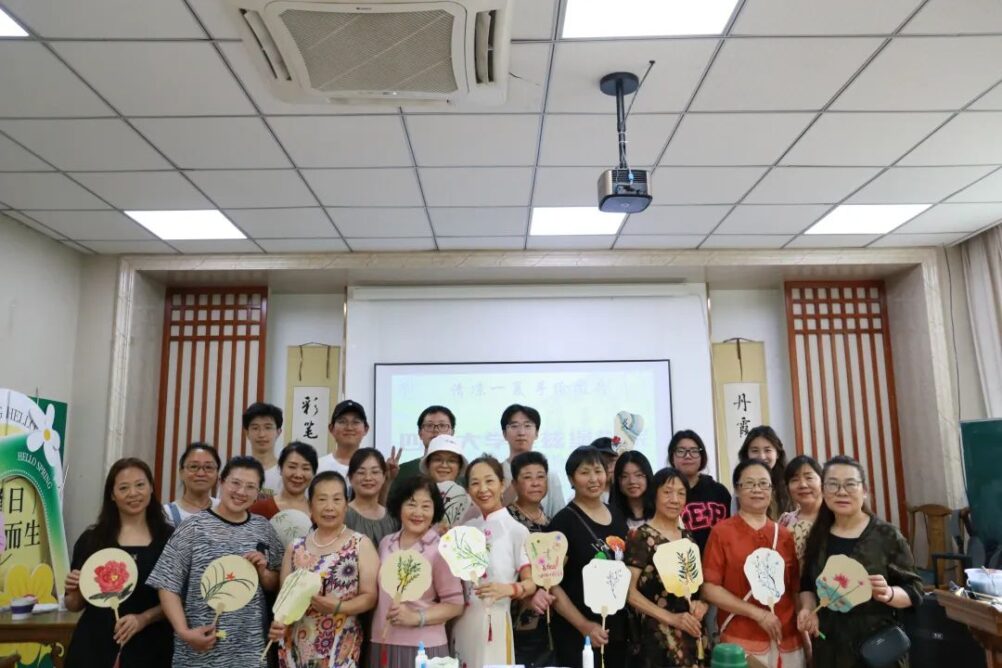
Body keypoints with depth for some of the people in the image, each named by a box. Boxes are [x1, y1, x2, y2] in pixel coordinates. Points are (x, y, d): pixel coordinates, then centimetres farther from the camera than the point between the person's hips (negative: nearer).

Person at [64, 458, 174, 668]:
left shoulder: (169, 537, -4)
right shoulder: (91, 539, 0)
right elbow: (74, 606, 8)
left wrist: (144, 619, -16)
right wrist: (75, 592, -11)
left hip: (149, 647, -1)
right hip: (94, 646, 1)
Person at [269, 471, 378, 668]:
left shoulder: (361, 545, -4)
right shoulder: (296, 547, 5)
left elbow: (370, 596, -7)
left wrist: (338, 607, -22)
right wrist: (279, 622, -9)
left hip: (341, 646, -3)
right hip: (297, 645, 3)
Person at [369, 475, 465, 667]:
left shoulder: (441, 550, -10)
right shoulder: (385, 543, 4)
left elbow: (455, 605, -9)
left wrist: (416, 618, -19)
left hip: (423, 647, -4)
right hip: (382, 644, 4)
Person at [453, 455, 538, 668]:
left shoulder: (517, 530, -9)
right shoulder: (464, 530, 6)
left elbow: (531, 583, -9)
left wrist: (509, 589, -28)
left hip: (495, 624, -4)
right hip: (462, 624, 5)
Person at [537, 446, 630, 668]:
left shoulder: (618, 516, 7)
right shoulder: (564, 521, -11)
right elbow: (551, 582, -14)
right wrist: (584, 626, -17)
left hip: (617, 629, 6)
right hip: (576, 632, -5)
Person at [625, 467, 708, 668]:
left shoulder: (688, 537, 10)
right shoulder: (641, 537, -9)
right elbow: (629, 591, -14)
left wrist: (702, 603, -3)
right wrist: (672, 618, -19)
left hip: (692, 634, 6)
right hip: (658, 636, -6)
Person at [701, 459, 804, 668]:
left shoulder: (785, 535, 7)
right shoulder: (721, 532, -6)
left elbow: (795, 588, 13)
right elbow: (709, 588, -9)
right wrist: (757, 613, -13)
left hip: (788, 640, 4)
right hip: (741, 642, -4)